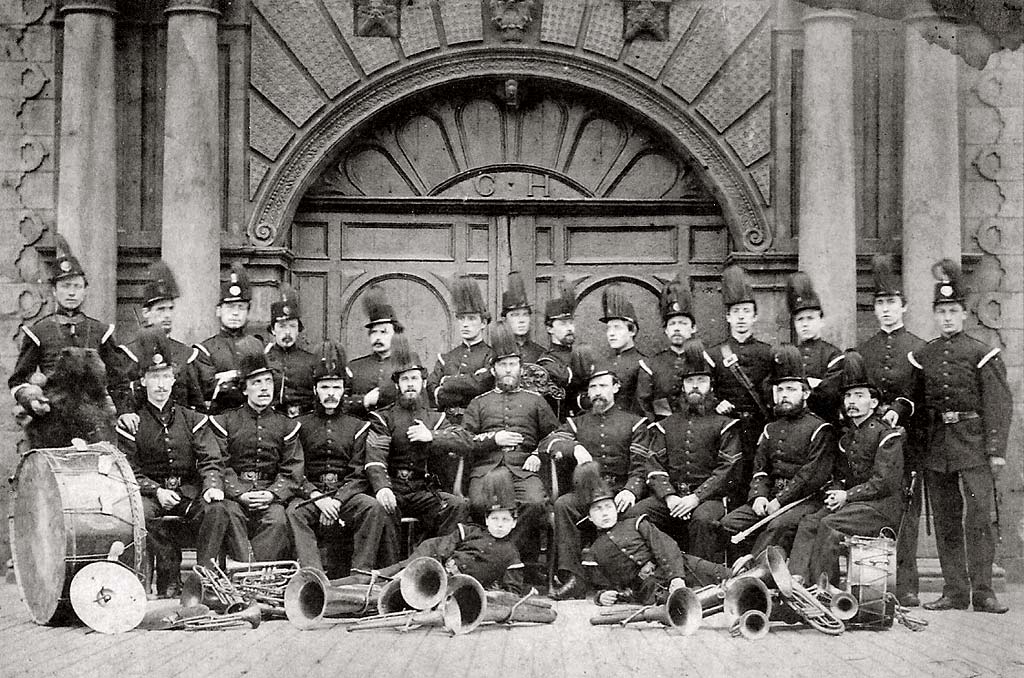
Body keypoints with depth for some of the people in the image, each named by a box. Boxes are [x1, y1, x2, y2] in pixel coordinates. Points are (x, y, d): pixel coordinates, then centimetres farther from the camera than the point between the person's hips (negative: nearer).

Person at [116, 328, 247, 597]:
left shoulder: (193, 420, 11)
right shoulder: (131, 423, 6)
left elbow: (210, 459, 2)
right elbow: (129, 471, 2)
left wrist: (212, 485, -19)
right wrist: (156, 491, -15)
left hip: (190, 490, 1)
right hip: (150, 492, -1)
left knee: (218, 510, -30)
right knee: (139, 513, -36)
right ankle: (170, 578, -24)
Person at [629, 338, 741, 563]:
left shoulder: (724, 424, 8)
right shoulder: (667, 425, 20)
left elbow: (727, 469, -3)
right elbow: (654, 464, 9)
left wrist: (696, 497, -15)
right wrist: (668, 496, -10)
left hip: (708, 496, -4)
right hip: (669, 496, 4)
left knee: (703, 519, -37)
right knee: (633, 515, -22)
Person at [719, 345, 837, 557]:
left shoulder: (819, 429, -2)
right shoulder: (771, 429, 21)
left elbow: (815, 474, -11)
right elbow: (760, 469, 16)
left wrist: (781, 500, -16)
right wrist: (759, 496, -5)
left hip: (805, 500, -7)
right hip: (770, 498, 7)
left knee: (779, 526, -36)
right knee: (729, 522, -15)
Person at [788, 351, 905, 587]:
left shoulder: (887, 435, -6)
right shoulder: (846, 438, 20)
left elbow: (885, 482, -14)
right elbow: (839, 476, 22)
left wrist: (847, 496, -16)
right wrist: (836, 493, -1)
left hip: (883, 506, -7)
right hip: (850, 503, 7)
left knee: (829, 525, -29)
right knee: (808, 523, -17)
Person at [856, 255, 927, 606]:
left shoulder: (919, 349, 8)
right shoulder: (862, 351, 17)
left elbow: (924, 395, -1)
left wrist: (900, 408, -18)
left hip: (907, 435, -2)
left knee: (907, 510, -5)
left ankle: (906, 586, -3)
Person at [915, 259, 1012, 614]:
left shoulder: (982, 354, 0)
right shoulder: (921, 356, 11)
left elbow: (999, 404, -4)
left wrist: (997, 449, -11)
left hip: (973, 442, -4)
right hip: (936, 444, 4)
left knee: (978, 514, -10)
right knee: (945, 518, 6)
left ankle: (982, 591, -5)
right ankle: (955, 591, 11)